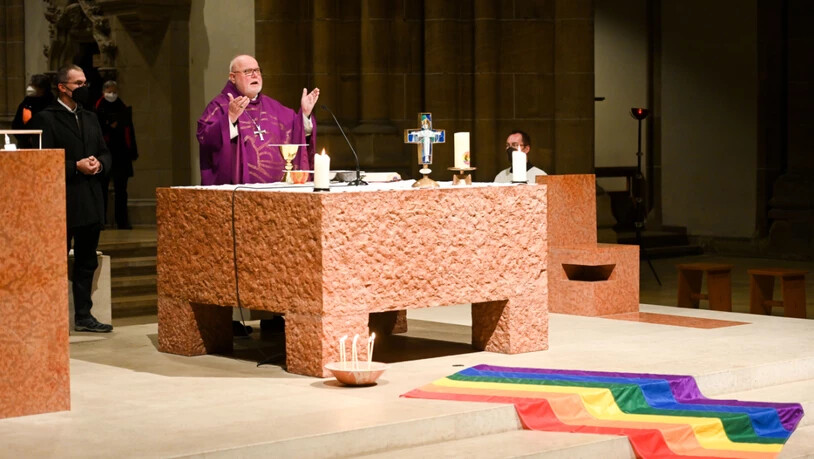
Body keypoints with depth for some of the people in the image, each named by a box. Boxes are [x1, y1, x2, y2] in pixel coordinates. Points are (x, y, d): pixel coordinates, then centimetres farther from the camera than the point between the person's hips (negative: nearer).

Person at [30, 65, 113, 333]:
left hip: (91, 203, 7)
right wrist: (76, 167, -19)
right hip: (63, 203, -7)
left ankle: (83, 316, 19)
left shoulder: (90, 118, 17)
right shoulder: (46, 119, -6)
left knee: (86, 263, 12)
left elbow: (105, 154, 18)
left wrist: (99, 164, -4)